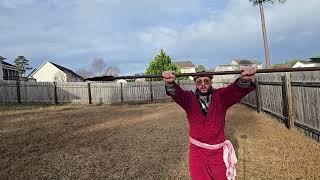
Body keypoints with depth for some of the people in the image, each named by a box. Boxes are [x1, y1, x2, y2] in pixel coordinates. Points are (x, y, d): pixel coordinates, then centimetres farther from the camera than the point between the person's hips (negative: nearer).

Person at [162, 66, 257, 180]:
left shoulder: (220, 97, -6)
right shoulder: (189, 98, -5)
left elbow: (236, 90, -25)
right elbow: (177, 94, -26)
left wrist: (245, 80, -49)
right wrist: (170, 83, -50)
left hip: (218, 151, 1)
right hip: (197, 151, 0)